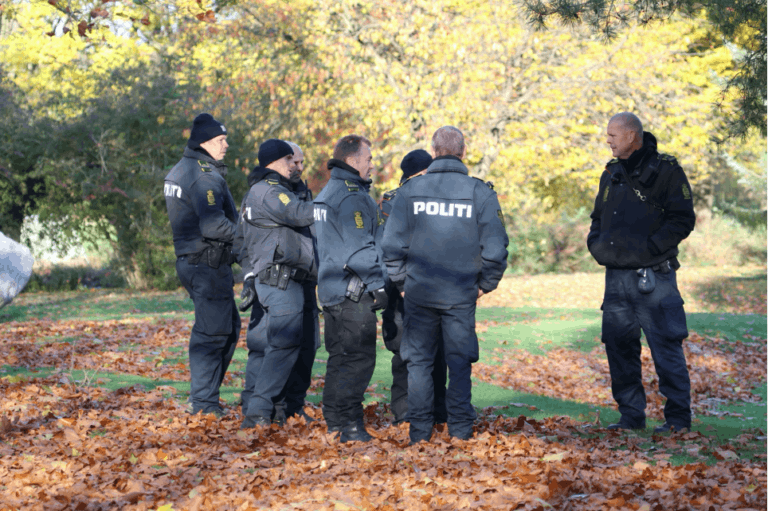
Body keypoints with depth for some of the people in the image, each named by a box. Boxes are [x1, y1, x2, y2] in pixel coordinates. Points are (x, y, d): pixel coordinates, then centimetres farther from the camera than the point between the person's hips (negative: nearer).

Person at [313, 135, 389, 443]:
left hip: (331, 288, 10)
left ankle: (335, 419, 22)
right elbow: (361, 247, -21)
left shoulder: (326, 194, 18)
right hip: (352, 291, -10)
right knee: (359, 357, -8)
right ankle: (348, 424, -8)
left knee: (341, 357, 16)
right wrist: (377, 284, -18)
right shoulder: (352, 197, -15)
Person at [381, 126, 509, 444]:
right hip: (461, 295, -1)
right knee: (460, 363, 9)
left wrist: (402, 282, 10)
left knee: (419, 362, 9)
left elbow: (392, 245, -2)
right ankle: (460, 430, 12)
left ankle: (420, 433, 11)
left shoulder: (410, 191, -1)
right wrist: (484, 285, 7)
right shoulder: (480, 193, -3)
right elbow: (495, 248, -5)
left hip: (418, 292, 1)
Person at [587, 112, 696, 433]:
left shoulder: (666, 171, -5)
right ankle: (631, 416, 18)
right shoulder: (611, 174, 15)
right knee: (618, 346, 7)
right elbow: (598, 217, 25)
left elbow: (683, 220, -10)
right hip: (616, 276, 7)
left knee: (666, 346, -3)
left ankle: (678, 417, 6)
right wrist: (595, 243, 6)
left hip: (653, 276, -6)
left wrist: (649, 247, -18)